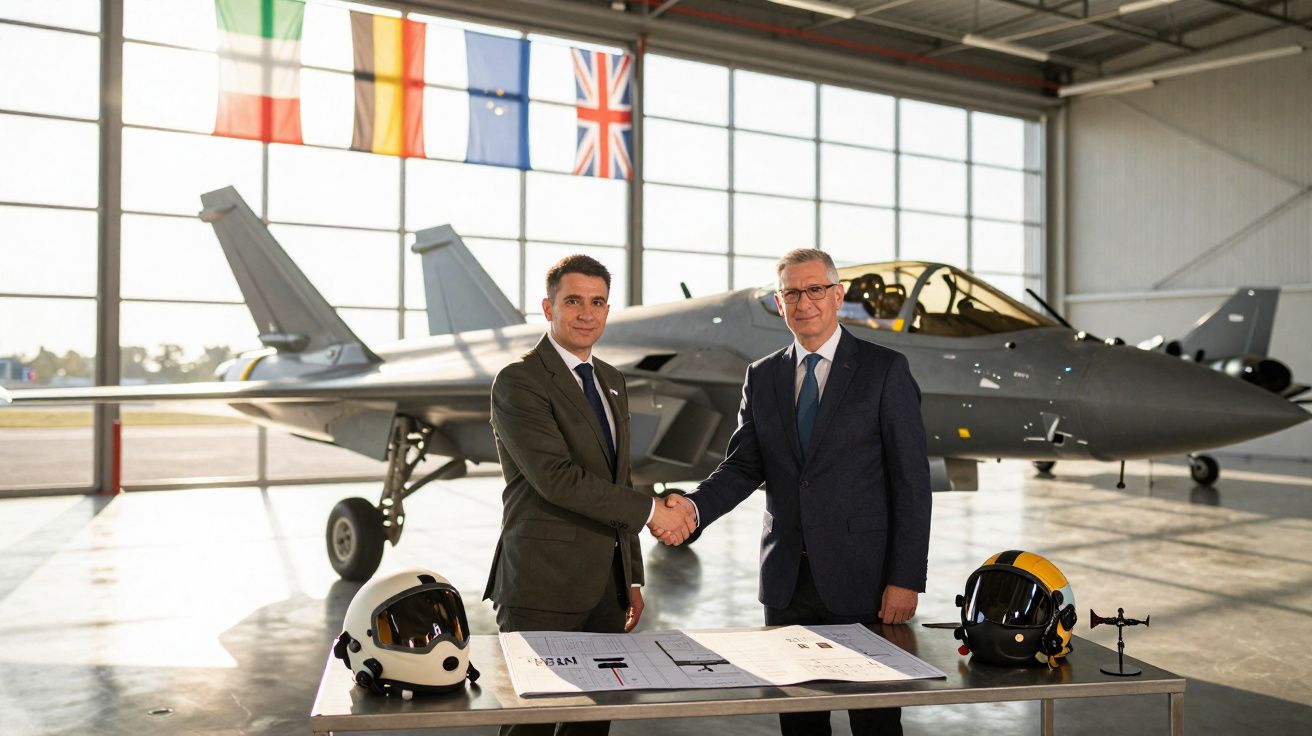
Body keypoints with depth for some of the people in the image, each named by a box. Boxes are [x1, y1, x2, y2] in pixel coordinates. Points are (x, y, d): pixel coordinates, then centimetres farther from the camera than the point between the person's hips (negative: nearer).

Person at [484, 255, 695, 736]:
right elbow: (556, 477, -20)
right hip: (543, 587, -7)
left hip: (606, 585, 7)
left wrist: (632, 577, 17)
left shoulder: (611, 382, 15)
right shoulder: (519, 382, -9)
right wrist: (650, 510, -16)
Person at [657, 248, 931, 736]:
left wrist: (905, 580, -11)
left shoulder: (885, 370, -3)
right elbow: (743, 466, 6)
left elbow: (911, 481, -6)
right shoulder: (762, 377, 10)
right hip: (786, 581, 4)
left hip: (861, 581, -3)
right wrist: (695, 506, -14)